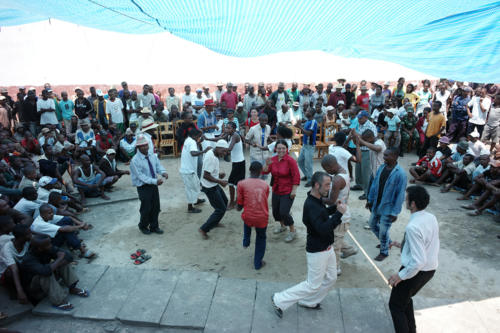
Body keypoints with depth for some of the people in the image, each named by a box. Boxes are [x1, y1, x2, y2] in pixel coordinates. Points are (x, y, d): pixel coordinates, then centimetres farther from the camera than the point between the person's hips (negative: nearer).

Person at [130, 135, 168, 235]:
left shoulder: (152, 155, -1)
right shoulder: (135, 160, -20)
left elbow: (158, 165, 3)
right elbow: (141, 176, -22)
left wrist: (163, 172, -21)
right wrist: (155, 181, -30)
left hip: (154, 185, 6)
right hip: (143, 187, -5)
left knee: (156, 207, 14)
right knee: (146, 208, 6)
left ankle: (154, 226, 33)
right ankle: (143, 226, 33)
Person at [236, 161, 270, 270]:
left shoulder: (241, 184, -5)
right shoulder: (265, 185, 3)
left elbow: (240, 205, 0)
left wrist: (238, 208, 25)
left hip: (248, 218, 0)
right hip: (262, 218, 0)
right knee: (261, 238, 26)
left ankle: (246, 242, 44)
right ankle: (258, 263, 32)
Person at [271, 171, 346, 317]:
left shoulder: (317, 200, 1)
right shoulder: (310, 205, -29)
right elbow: (323, 230, -35)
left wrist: (335, 207, 3)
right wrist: (339, 213, -32)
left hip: (327, 248, 10)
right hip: (317, 252, -9)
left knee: (330, 278, 21)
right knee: (313, 285, 3)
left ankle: (309, 302, 38)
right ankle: (279, 300, 15)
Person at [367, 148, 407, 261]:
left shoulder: (400, 174, -23)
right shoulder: (382, 167, -3)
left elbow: (400, 195, -19)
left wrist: (395, 212, -17)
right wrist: (370, 199, 11)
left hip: (387, 207, -7)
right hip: (376, 204, 7)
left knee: (383, 231, 4)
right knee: (373, 224, 21)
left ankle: (384, 252, 29)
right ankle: (386, 241, 46)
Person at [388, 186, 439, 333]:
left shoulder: (413, 227, -31)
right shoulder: (432, 218, -4)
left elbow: (419, 261, -30)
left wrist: (401, 276, -18)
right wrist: (403, 245, 11)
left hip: (416, 271, -9)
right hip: (430, 269, 9)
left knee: (396, 305, 12)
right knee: (405, 298, 30)